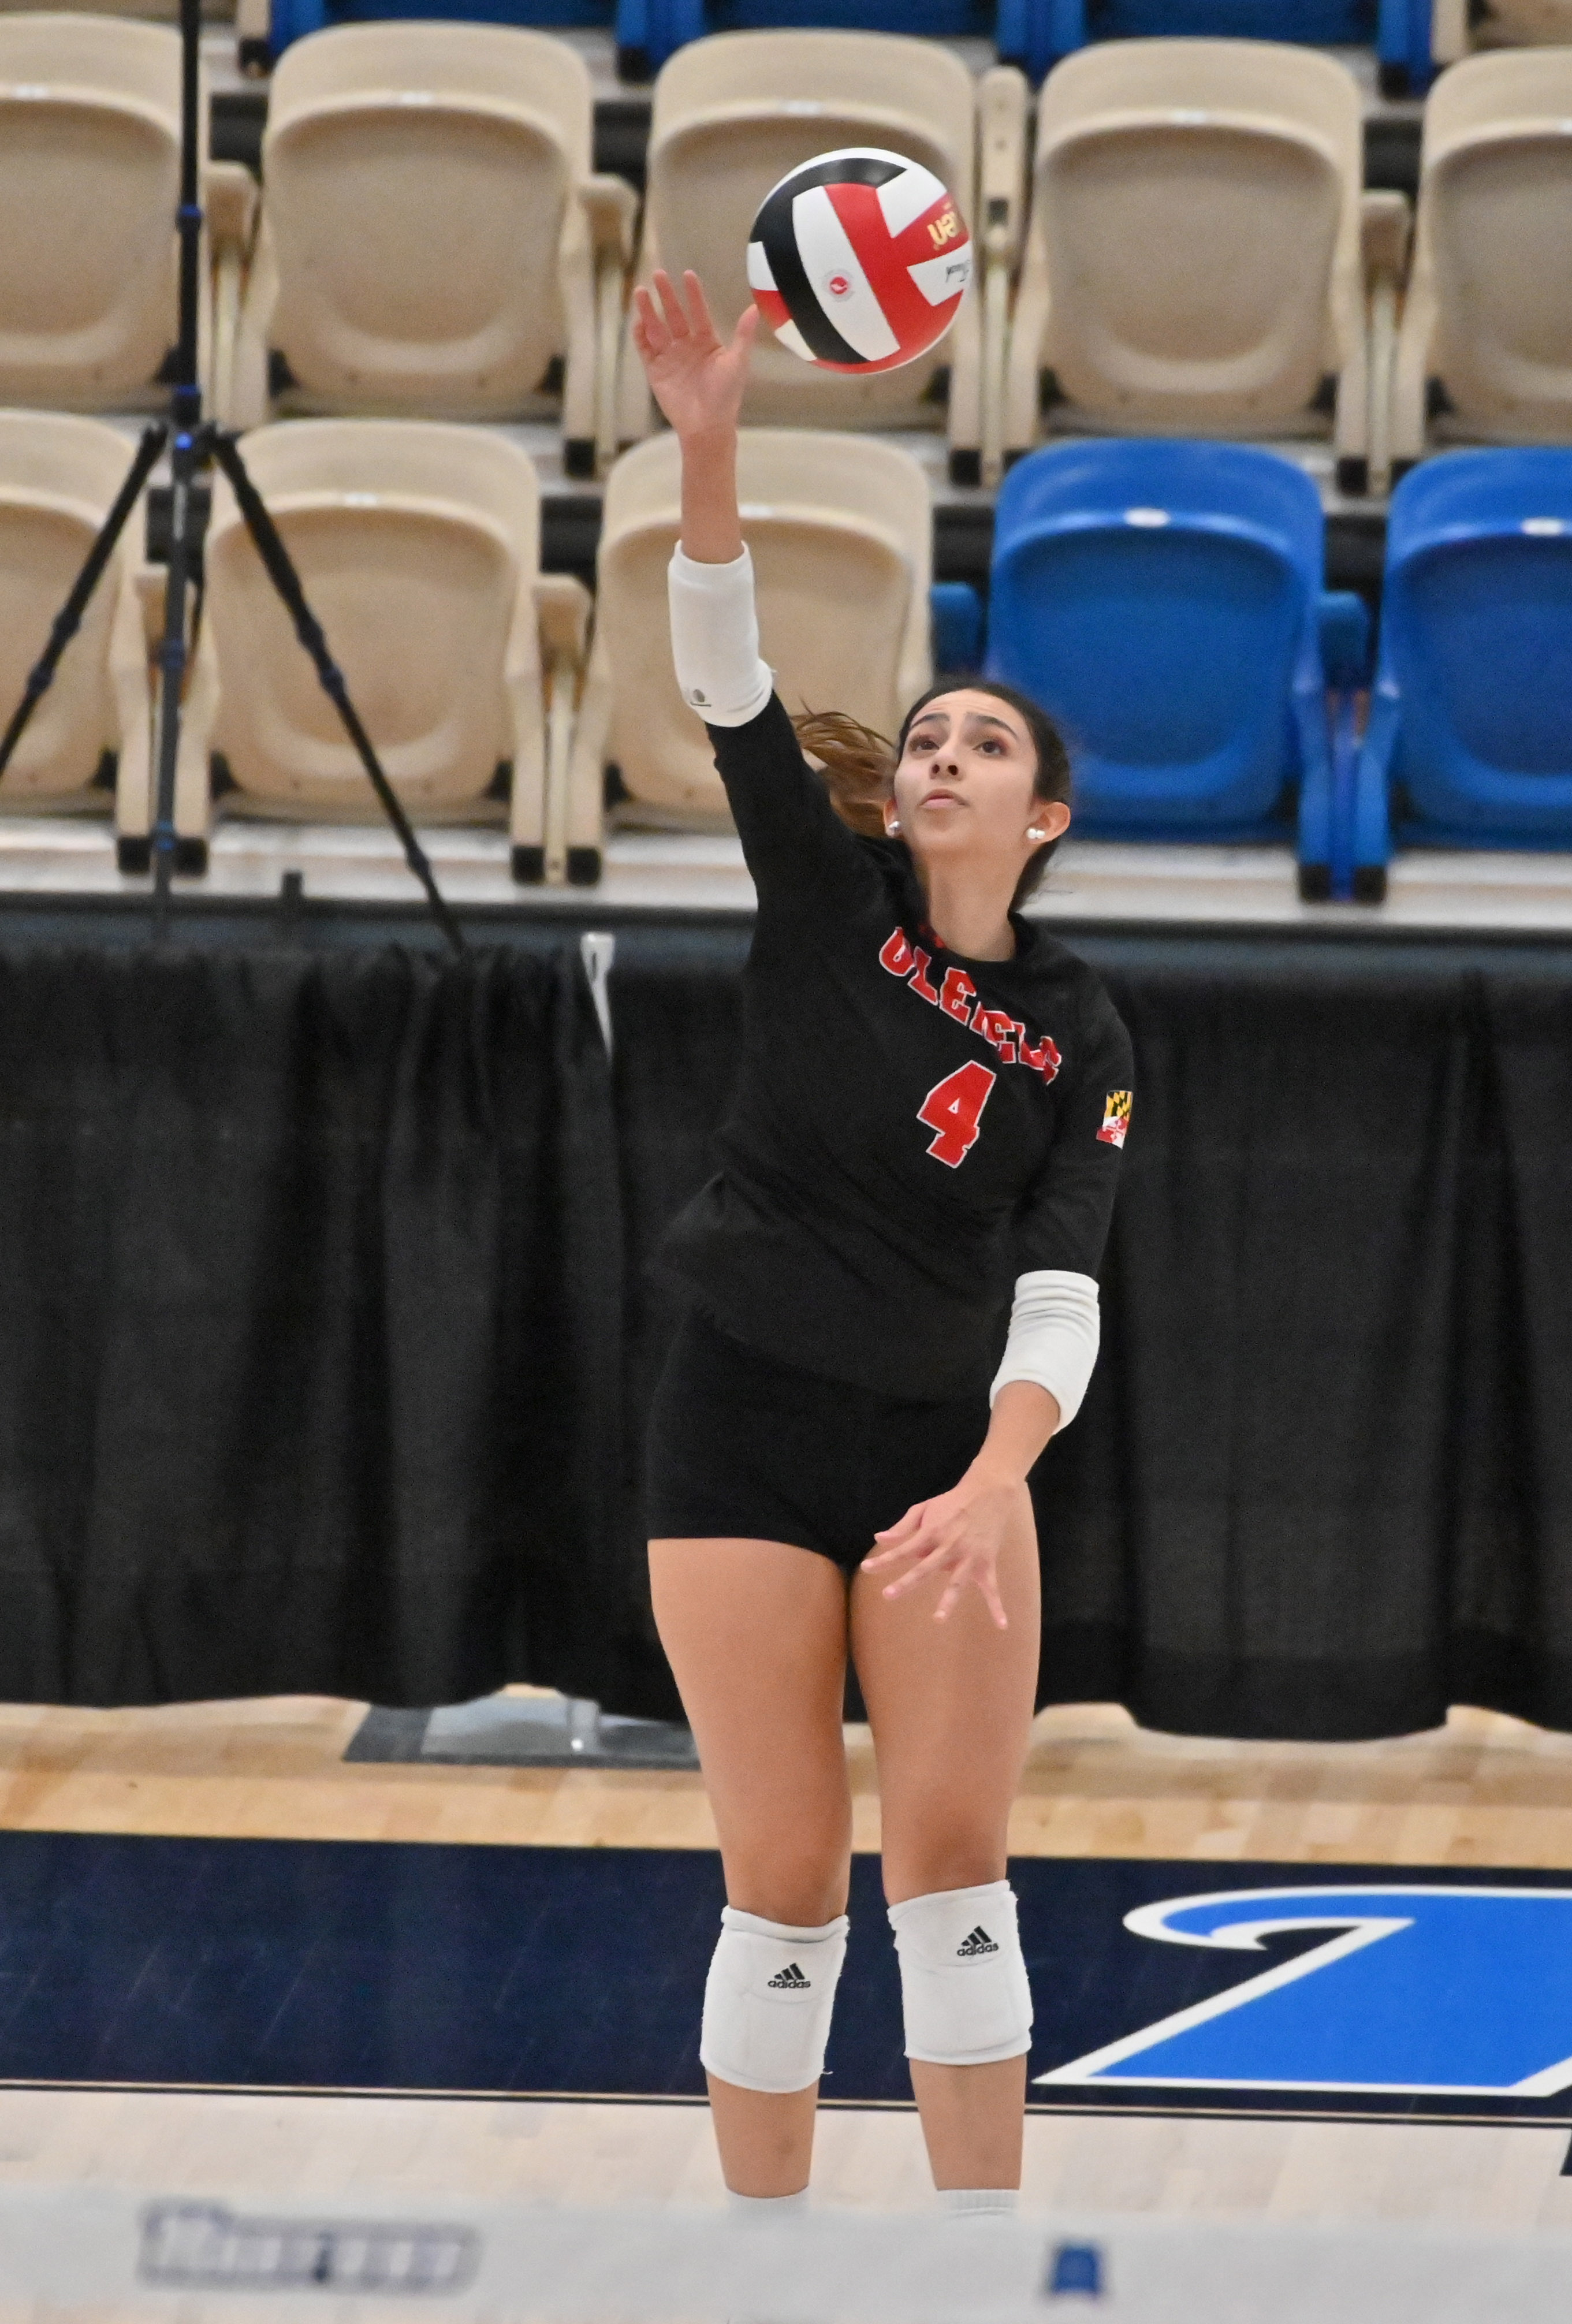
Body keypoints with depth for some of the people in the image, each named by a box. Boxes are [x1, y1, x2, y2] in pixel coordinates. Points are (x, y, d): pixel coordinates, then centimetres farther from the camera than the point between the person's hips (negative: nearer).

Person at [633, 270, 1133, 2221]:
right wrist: (707, 446, -32)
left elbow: (1057, 1286, -10)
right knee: (784, 1887, -1)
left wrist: (997, 1477, -29)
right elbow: (726, 682, -16)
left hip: (948, 1450, 1)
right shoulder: (826, 899, -2)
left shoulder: (1078, 1034, 0)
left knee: (952, 1865, -2)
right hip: (745, 1436, -1)